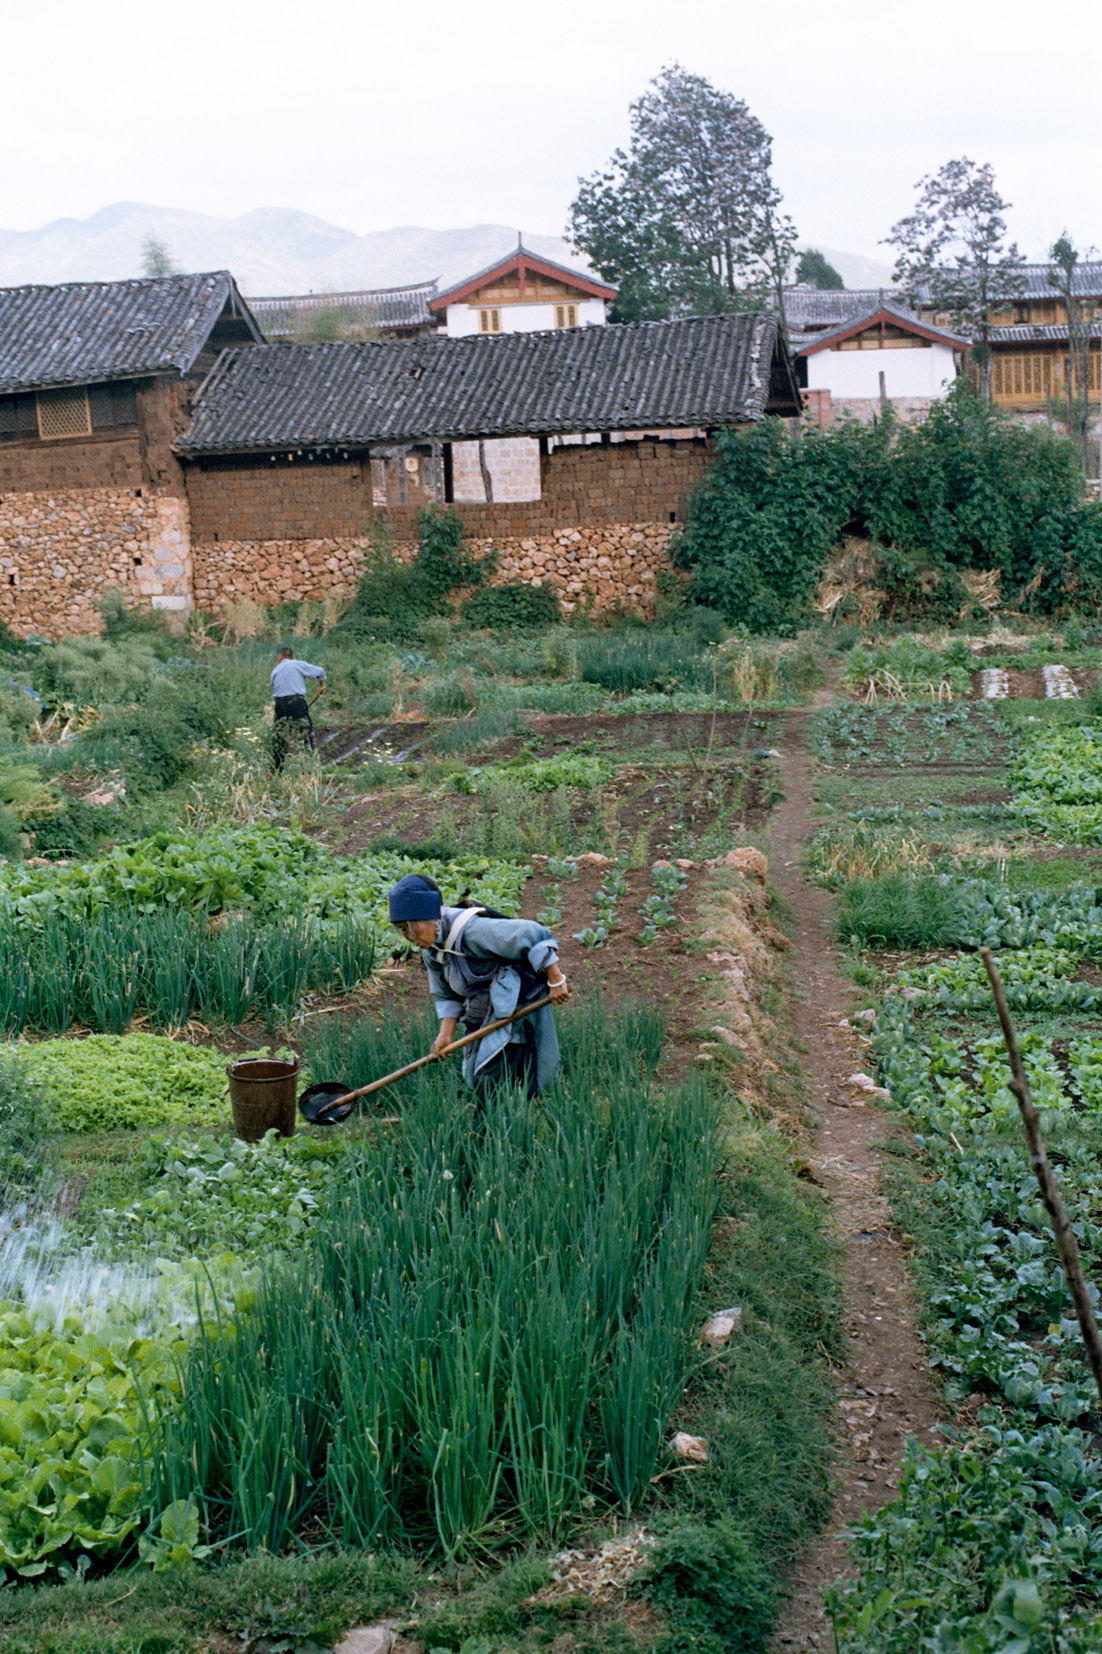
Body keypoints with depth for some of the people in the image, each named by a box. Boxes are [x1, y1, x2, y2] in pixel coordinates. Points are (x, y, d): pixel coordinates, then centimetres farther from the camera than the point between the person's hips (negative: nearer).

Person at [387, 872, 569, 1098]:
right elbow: (446, 995, 16)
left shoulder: (471, 930, -24)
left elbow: (534, 935, -24)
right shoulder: (431, 949, 5)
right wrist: (446, 1033, 0)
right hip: (484, 1022, 9)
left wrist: (556, 980, -20)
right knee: (477, 1082, 11)